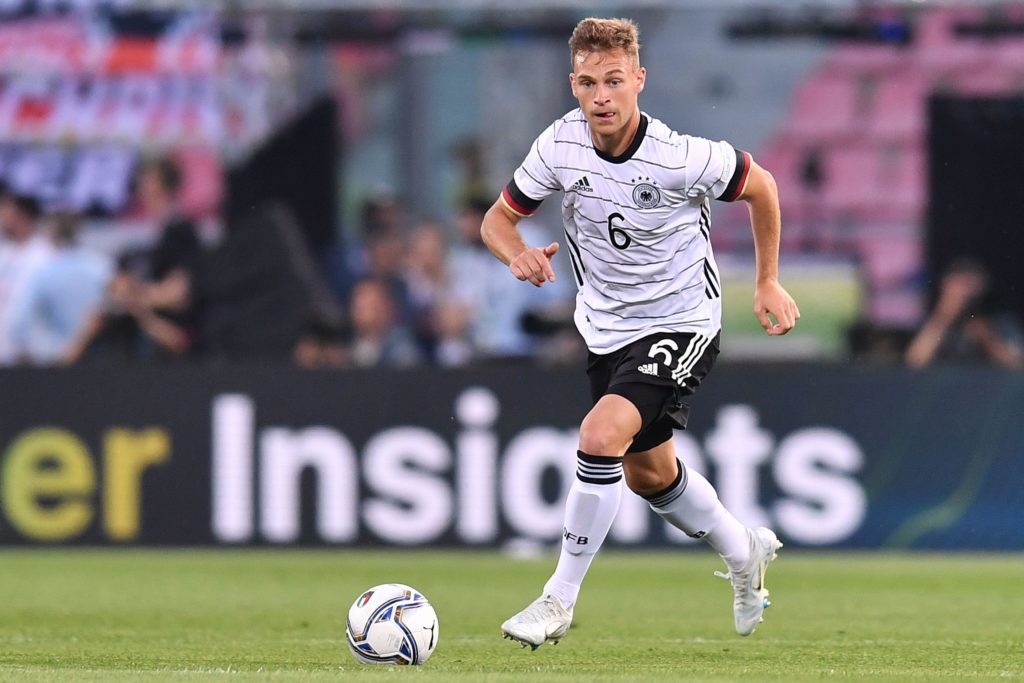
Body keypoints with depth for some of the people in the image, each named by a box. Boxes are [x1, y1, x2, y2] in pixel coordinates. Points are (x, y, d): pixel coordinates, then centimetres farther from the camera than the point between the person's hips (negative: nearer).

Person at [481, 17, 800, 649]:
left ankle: (560, 600, -15)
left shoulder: (682, 158, -25)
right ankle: (744, 553, 49)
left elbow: (761, 187, -6)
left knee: (601, 435, -27)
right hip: (607, 329, 6)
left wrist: (768, 283, -1)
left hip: (681, 325, -6)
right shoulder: (561, 146, -15)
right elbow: (498, 218, -2)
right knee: (647, 472, 21)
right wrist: (519, 254, -25)